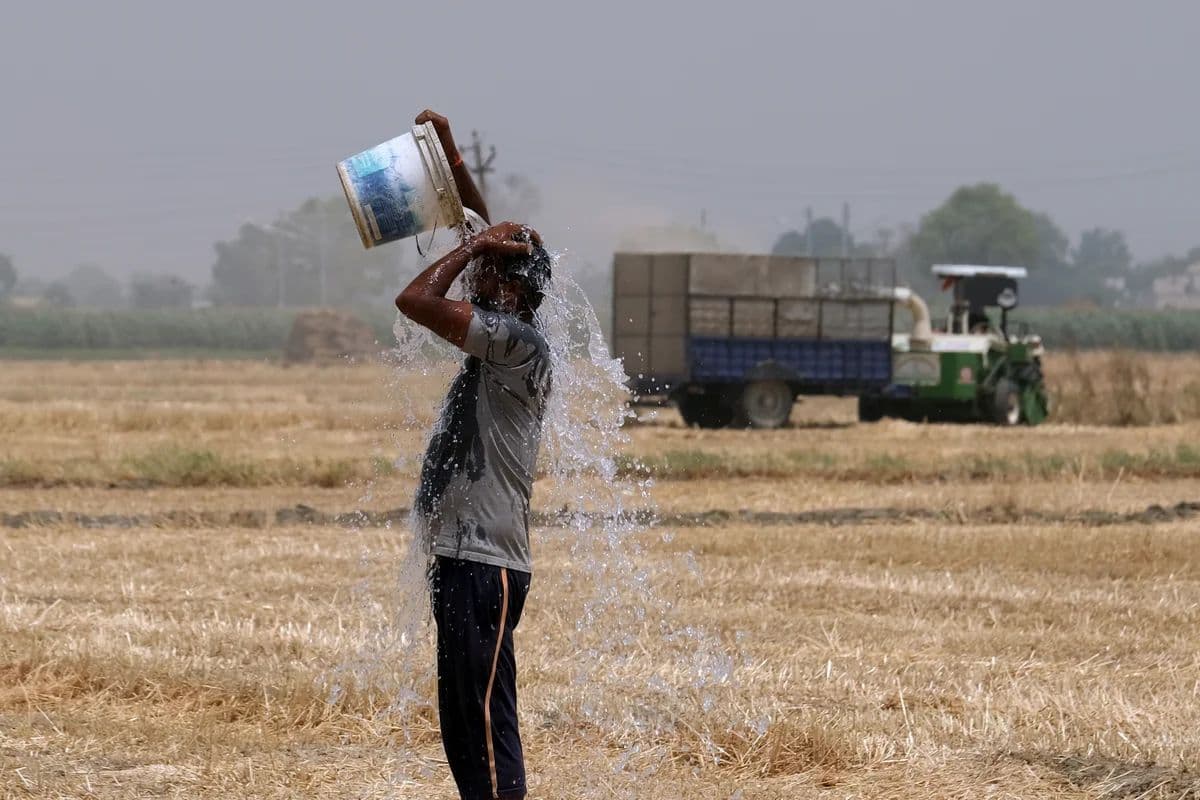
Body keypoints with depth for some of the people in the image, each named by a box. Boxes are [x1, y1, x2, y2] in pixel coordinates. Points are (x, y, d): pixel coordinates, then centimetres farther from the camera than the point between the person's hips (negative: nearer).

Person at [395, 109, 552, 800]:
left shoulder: (518, 343, -14)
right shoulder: (503, 340, 14)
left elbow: (416, 300, -21)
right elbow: (487, 236, 25)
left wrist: (479, 246, -9)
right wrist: (451, 156, 22)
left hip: (484, 567, -10)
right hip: (461, 560, 10)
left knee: (488, 726, -12)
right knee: (464, 733, 12)